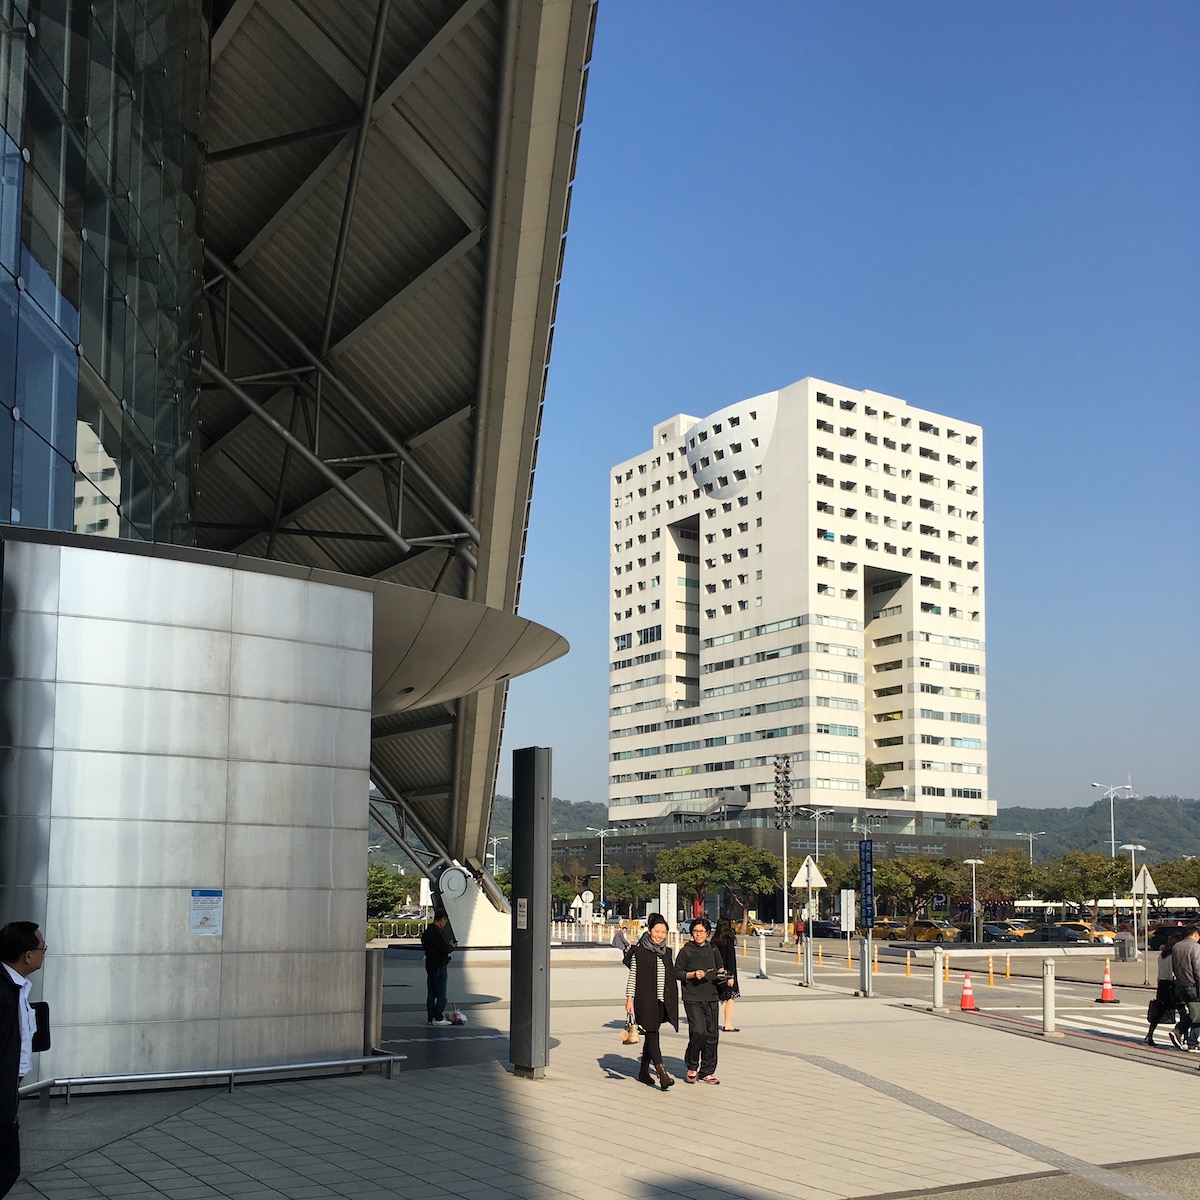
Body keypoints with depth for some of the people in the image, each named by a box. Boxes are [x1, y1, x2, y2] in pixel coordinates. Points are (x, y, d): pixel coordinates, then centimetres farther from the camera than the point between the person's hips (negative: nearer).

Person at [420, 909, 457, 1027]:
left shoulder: (426, 932, 11)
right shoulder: (437, 932, -20)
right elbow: (445, 949, -22)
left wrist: (448, 945, 9)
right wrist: (452, 946, 1)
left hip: (430, 966, 9)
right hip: (439, 967, -9)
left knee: (431, 994, 12)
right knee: (441, 994, -1)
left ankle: (431, 1017, 15)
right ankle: (438, 1018, 1)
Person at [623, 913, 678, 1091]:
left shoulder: (667, 952, 11)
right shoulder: (639, 952, -5)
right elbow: (632, 977, -4)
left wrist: (673, 1001, 16)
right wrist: (629, 998, -10)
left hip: (662, 1001, 6)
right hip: (645, 999, -6)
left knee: (651, 1035, 12)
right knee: (652, 1034, -11)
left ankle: (644, 1071, 22)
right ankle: (661, 1073, -20)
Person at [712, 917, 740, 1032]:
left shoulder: (714, 940, 5)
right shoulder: (729, 940, -13)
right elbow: (731, 959, -15)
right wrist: (731, 976, -15)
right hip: (727, 973, -7)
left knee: (719, 999, 16)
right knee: (730, 998, 0)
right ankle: (727, 1025, -1)